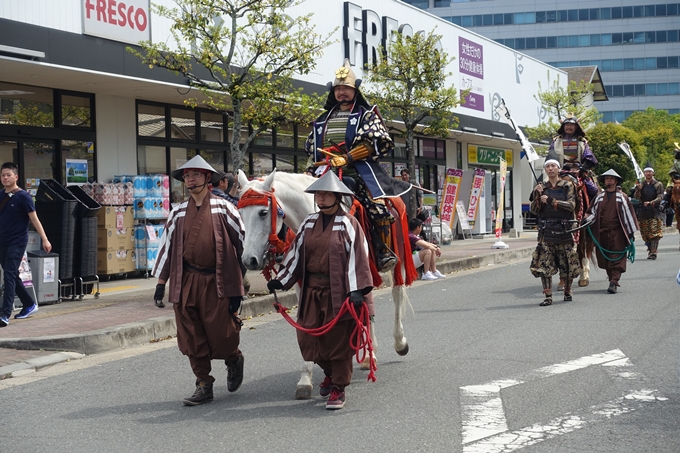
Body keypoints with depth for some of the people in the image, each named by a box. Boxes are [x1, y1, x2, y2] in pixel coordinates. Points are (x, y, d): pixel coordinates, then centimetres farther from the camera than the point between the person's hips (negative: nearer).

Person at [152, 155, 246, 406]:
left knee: (221, 334, -5)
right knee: (191, 338, 3)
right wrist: (161, 282, 11)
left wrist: (236, 289, 2)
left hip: (216, 281, -3)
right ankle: (204, 385, 14)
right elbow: (167, 245, 15)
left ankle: (234, 360, 28)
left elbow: (242, 240, 4)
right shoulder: (178, 212, 11)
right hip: (186, 282, 4)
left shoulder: (223, 208, 1)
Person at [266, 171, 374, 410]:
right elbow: (296, 253, 13)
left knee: (339, 340, -1)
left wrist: (357, 289, -19)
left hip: (338, 290, -5)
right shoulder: (309, 222, 9)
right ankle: (330, 373, 34)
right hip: (312, 291, 5)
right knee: (308, 339, 8)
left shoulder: (348, 224, -6)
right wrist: (281, 280, 10)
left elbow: (357, 257, -11)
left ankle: (339, 388, 10)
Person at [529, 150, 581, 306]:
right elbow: (534, 210, 7)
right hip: (546, 230, 2)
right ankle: (548, 296, -4)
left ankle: (567, 291, 23)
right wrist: (537, 196, -10)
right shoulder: (542, 187, 11)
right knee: (544, 264, -7)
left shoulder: (567, 185, 4)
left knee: (567, 264, 4)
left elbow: (571, 205, -10)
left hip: (564, 230, -2)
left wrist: (551, 201, -16)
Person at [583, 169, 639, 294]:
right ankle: (613, 280, 20)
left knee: (616, 258, -9)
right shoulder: (599, 197, 12)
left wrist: (631, 232, 2)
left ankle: (613, 282, -14)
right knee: (605, 259, 7)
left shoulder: (622, 197, 3)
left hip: (617, 233, -4)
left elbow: (628, 214, 4)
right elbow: (593, 212, 16)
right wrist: (589, 219, -6)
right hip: (602, 232, 4)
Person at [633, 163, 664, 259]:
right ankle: (650, 249, 15)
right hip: (643, 212, 3)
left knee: (655, 233, -12)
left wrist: (651, 202, -21)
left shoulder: (658, 185, 6)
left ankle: (653, 252, -17)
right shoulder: (640, 185, 13)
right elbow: (636, 198, 5)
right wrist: (638, 189, -14)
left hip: (655, 212, -3)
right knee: (646, 234, 4)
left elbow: (660, 196, -5)